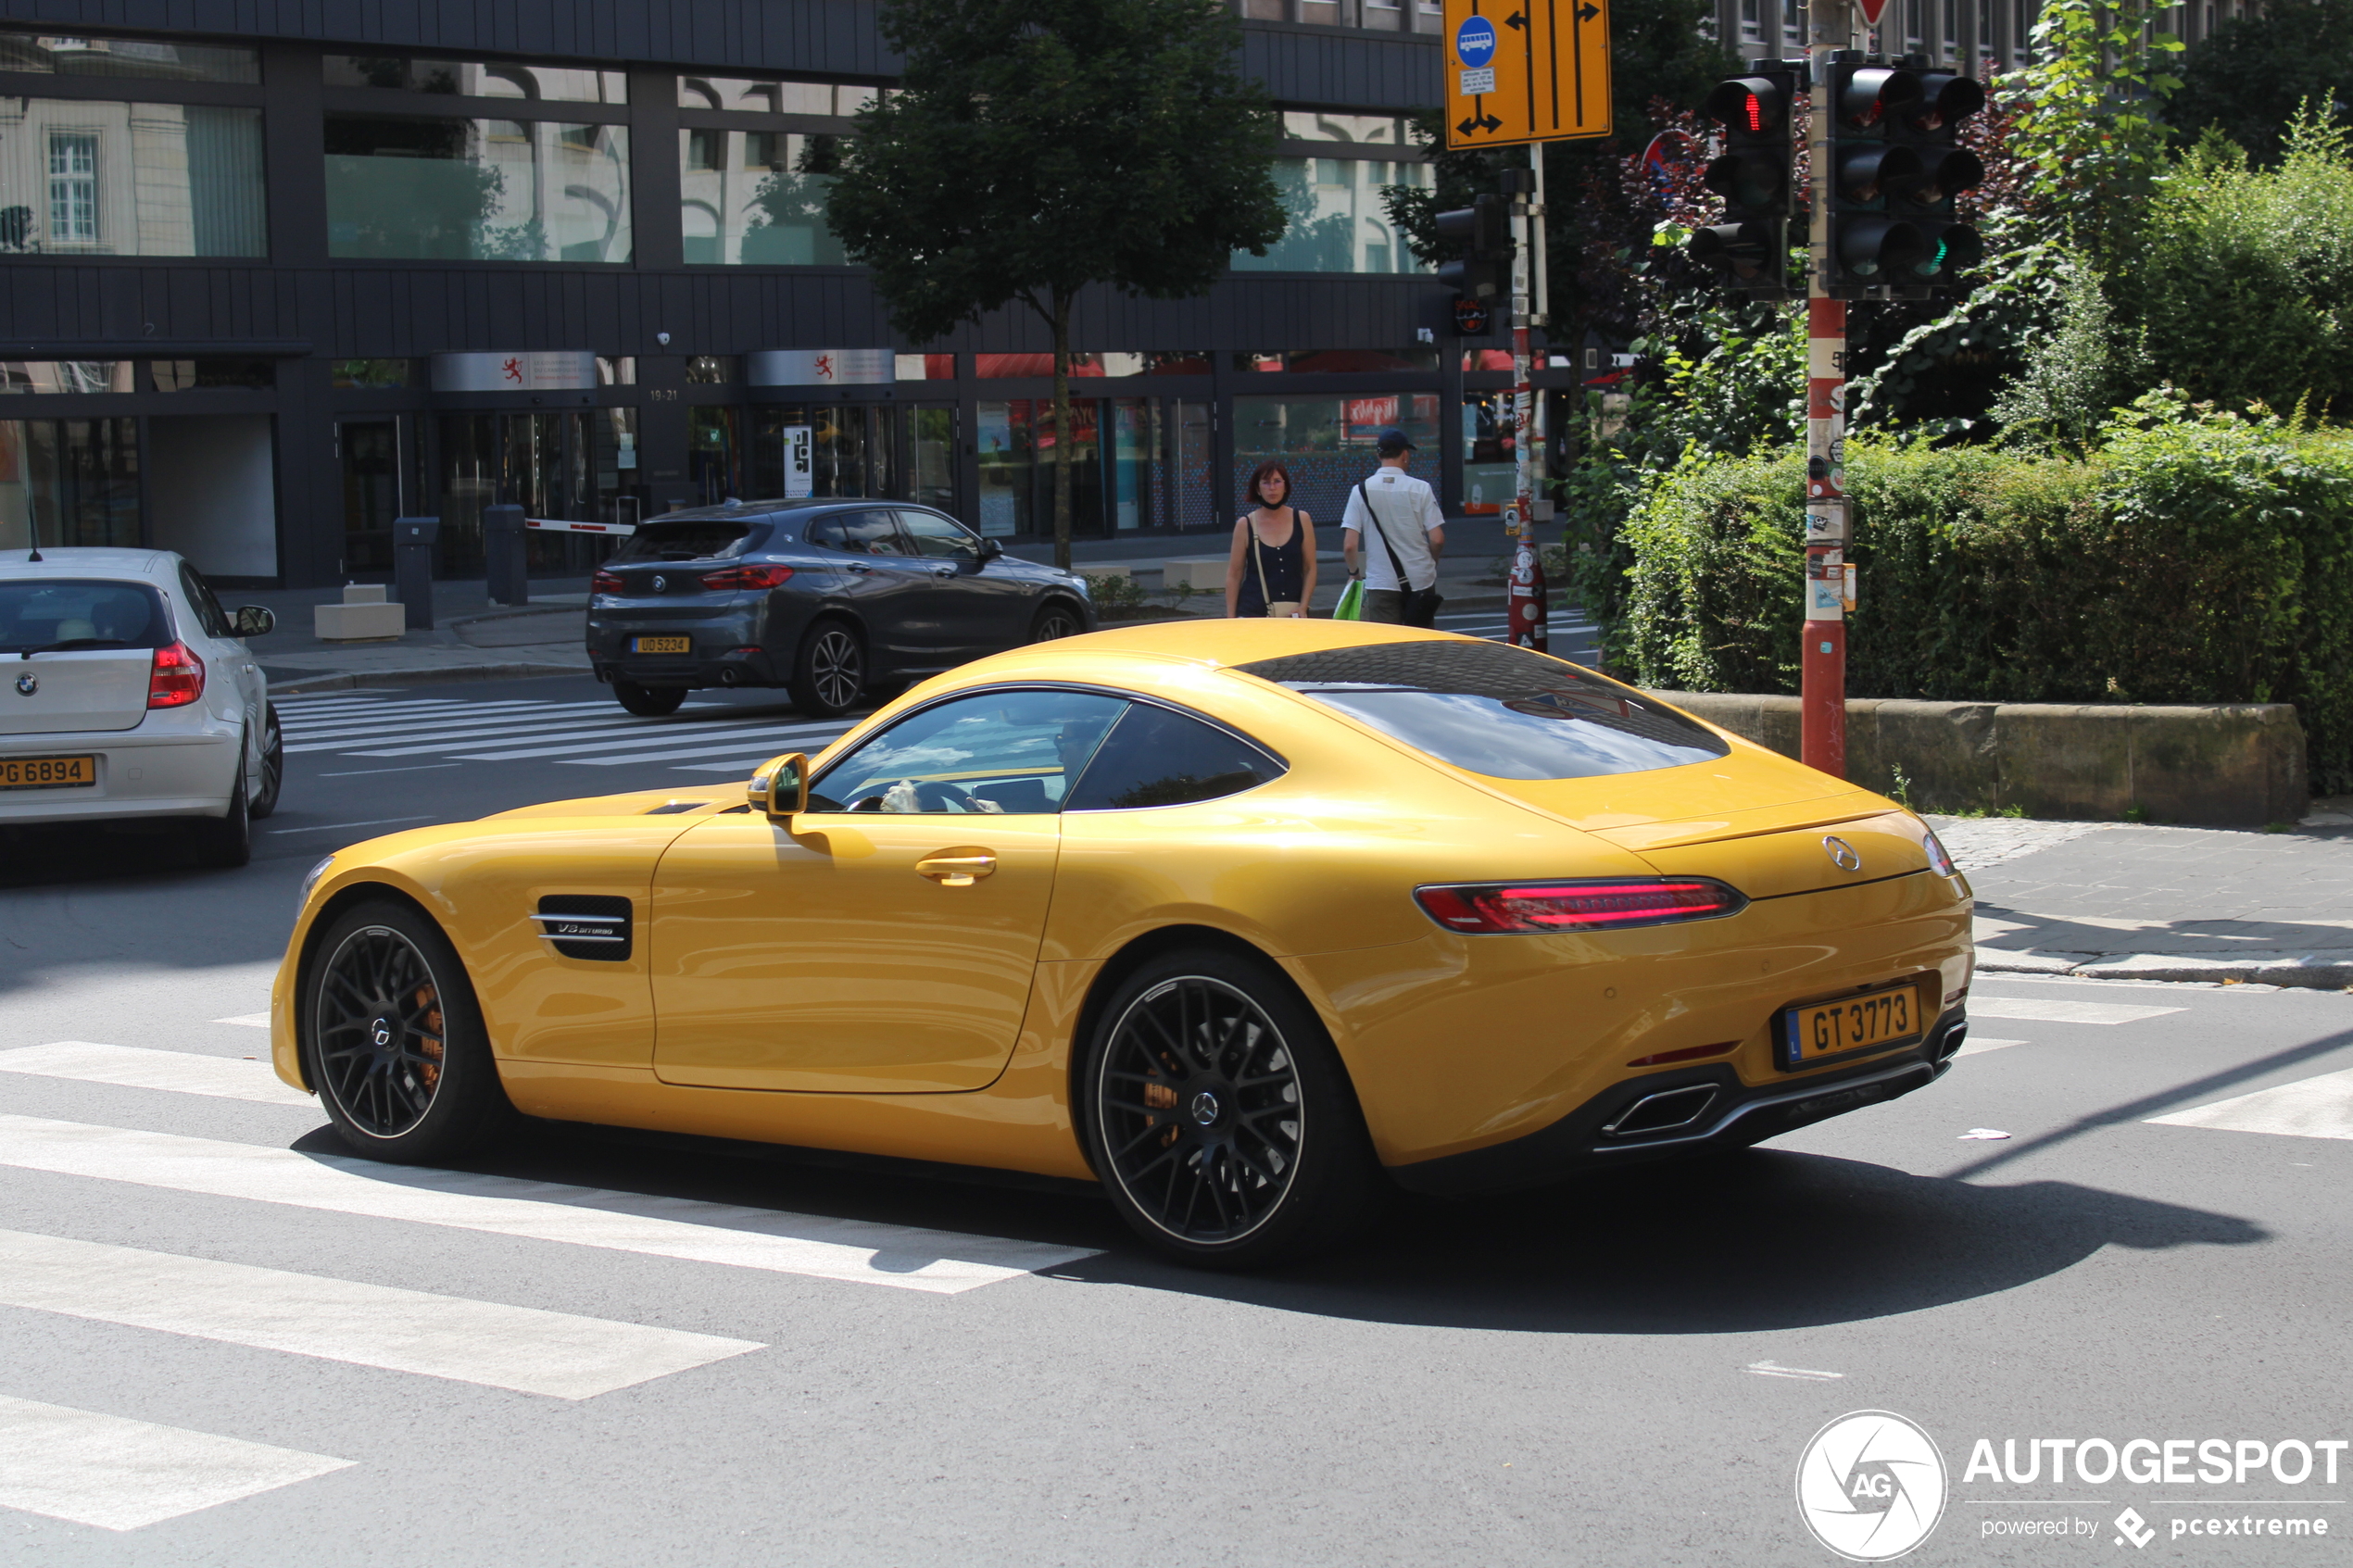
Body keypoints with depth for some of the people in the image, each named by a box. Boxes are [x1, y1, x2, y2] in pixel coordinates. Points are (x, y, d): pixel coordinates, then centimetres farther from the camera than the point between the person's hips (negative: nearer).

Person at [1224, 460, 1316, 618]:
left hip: (1292, 612, 2)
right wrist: (1231, 619, -2)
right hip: (1252, 614, -2)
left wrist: (1303, 606, -4)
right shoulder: (1245, 525, 1)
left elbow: (1310, 569, 7)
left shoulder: (1302, 520, 5)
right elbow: (1234, 575, 4)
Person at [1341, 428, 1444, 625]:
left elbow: (1349, 545, -8)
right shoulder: (1421, 489, -4)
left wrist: (1354, 571, 11)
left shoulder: (1361, 491, -4)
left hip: (1381, 584, -1)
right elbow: (1437, 540, -7)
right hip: (1420, 580, 1)